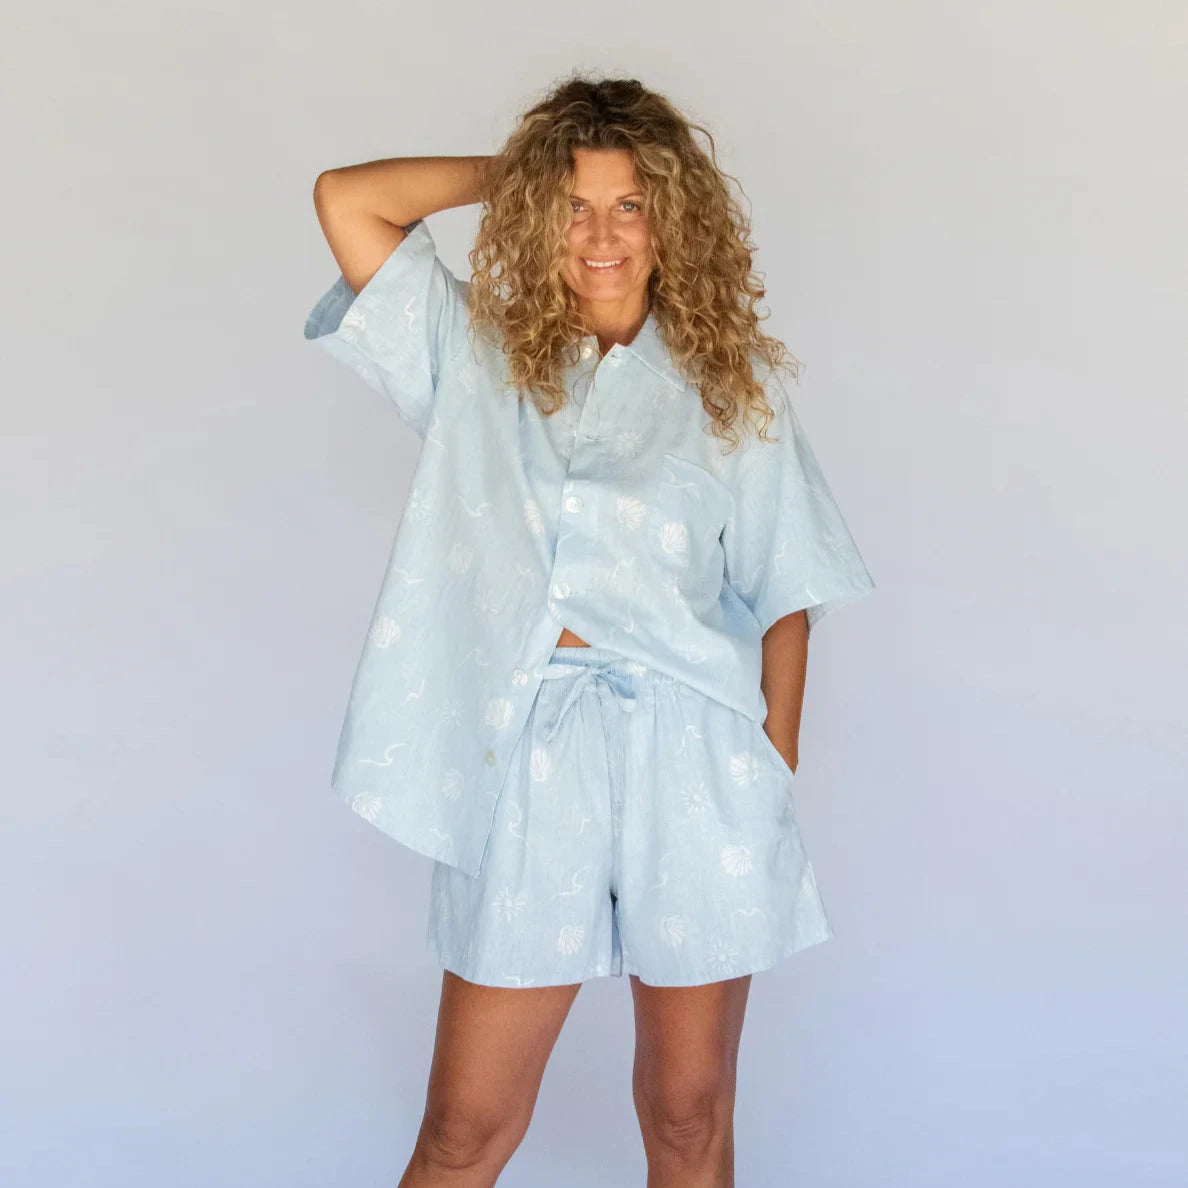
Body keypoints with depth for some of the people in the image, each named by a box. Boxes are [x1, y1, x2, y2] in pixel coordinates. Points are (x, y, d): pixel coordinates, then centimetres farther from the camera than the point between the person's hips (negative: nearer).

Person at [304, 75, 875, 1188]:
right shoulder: (478, 357, 9)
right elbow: (345, 197, 2)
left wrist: (776, 786, 1)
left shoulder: (733, 381, 7)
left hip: (696, 767, 0)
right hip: (524, 765, 0)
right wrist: (513, 168, 9)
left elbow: (783, 598, 6)